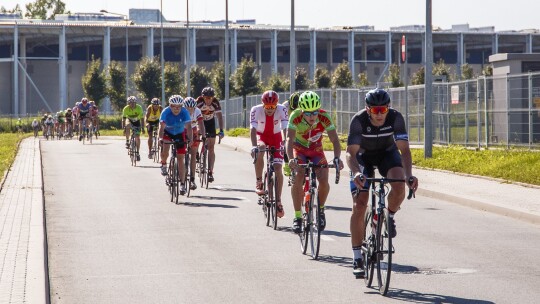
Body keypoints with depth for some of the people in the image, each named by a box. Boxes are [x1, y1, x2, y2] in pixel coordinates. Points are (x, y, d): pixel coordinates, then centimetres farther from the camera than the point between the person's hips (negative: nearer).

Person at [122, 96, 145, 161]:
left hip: (137, 122, 1)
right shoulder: (126, 109, -26)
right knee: (127, 126, -37)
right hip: (129, 120, -1)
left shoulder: (139, 108, -25)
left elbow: (142, 118, -18)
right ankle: (127, 141, -21)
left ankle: (137, 153, 6)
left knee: (137, 138, -8)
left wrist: (142, 128, -22)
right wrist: (123, 128, -31)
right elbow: (123, 119, -22)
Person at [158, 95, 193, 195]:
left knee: (180, 159, -4)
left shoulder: (185, 112, -28)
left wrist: (190, 139, -51)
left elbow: (188, 127, -35)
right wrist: (160, 138, -52)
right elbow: (162, 127, -35)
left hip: (180, 134, 0)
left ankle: (182, 183, 0)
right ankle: (164, 165, 6)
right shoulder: (166, 112, -28)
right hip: (167, 132, 0)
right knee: (165, 150, -27)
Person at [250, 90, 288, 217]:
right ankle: (259, 182, -18)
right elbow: (253, 129, -35)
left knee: (278, 168, -11)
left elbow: (286, 129, -32)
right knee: (260, 151, -35)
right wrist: (254, 146, -50)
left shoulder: (282, 110, -26)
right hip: (261, 136, 0)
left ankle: (278, 201, -5)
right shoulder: (256, 110, -27)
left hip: (275, 137, 0)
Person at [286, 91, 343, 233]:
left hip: (316, 150, 1)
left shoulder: (324, 117, -28)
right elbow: (289, 139, -39)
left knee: (324, 180, -18)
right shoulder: (296, 116, -31)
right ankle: (297, 216, -11)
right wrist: (291, 159, -56)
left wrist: (337, 158, -49)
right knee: (297, 179, -24)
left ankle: (320, 209, 10)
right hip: (299, 149, -1)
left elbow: (334, 140, -31)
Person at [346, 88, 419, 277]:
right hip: (363, 156, -1)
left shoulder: (395, 118, -28)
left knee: (399, 185, -31)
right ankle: (357, 258, -3)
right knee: (359, 206, -12)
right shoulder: (359, 120, -31)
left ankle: (390, 217, 1)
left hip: (387, 153, 1)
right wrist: (356, 173, -54)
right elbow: (351, 153, -34)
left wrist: (408, 175, -46)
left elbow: (404, 150, -30)